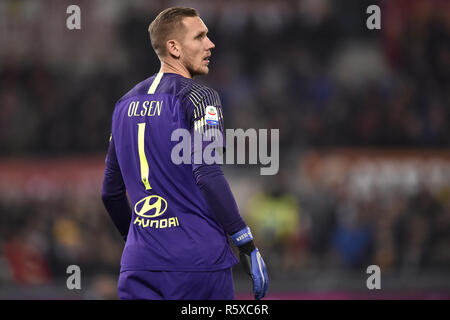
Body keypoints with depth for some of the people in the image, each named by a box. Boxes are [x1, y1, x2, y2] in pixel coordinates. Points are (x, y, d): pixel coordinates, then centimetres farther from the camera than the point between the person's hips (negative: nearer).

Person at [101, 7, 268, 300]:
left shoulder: (126, 104, 15)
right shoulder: (199, 98, -5)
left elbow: (111, 192, 20)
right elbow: (208, 176, -17)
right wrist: (248, 246, -14)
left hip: (139, 265, 6)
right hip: (200, 261, -6)